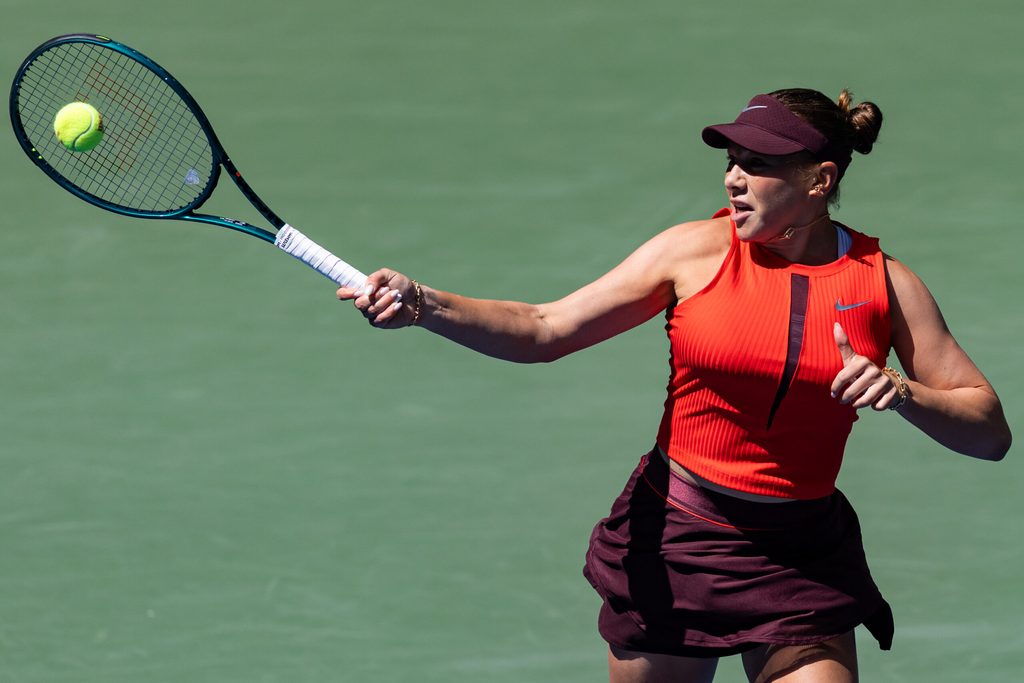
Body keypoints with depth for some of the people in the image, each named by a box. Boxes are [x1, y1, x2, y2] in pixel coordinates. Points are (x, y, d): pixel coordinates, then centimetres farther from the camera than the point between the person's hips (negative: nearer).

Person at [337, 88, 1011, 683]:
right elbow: (544, 330, -7)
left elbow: (989, 432, -2)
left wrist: (902, 392, -21)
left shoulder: (886, 283, -3)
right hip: (673, 538, 0)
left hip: (803, 564, 0)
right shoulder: (697, 252, -5)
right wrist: (424, 305, -21)